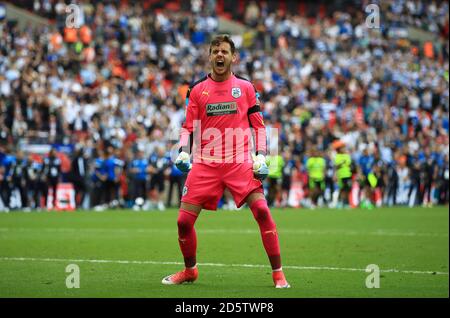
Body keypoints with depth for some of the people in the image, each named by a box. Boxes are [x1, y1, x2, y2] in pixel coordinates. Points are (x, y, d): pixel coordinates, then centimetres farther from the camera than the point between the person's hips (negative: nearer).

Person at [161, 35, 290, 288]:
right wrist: (184, 152, -5)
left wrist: (261, 156, -2)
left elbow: (258, 125, 9)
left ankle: (278, 274, -8)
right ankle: (190, 271, 23)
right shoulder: (197, 90, 9)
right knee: (184, 220, -3)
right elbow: (189, 127, 12)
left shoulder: (246, 87, 7)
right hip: (205, 163, 2)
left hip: (239, 162, -2)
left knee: (262, 211, -19)